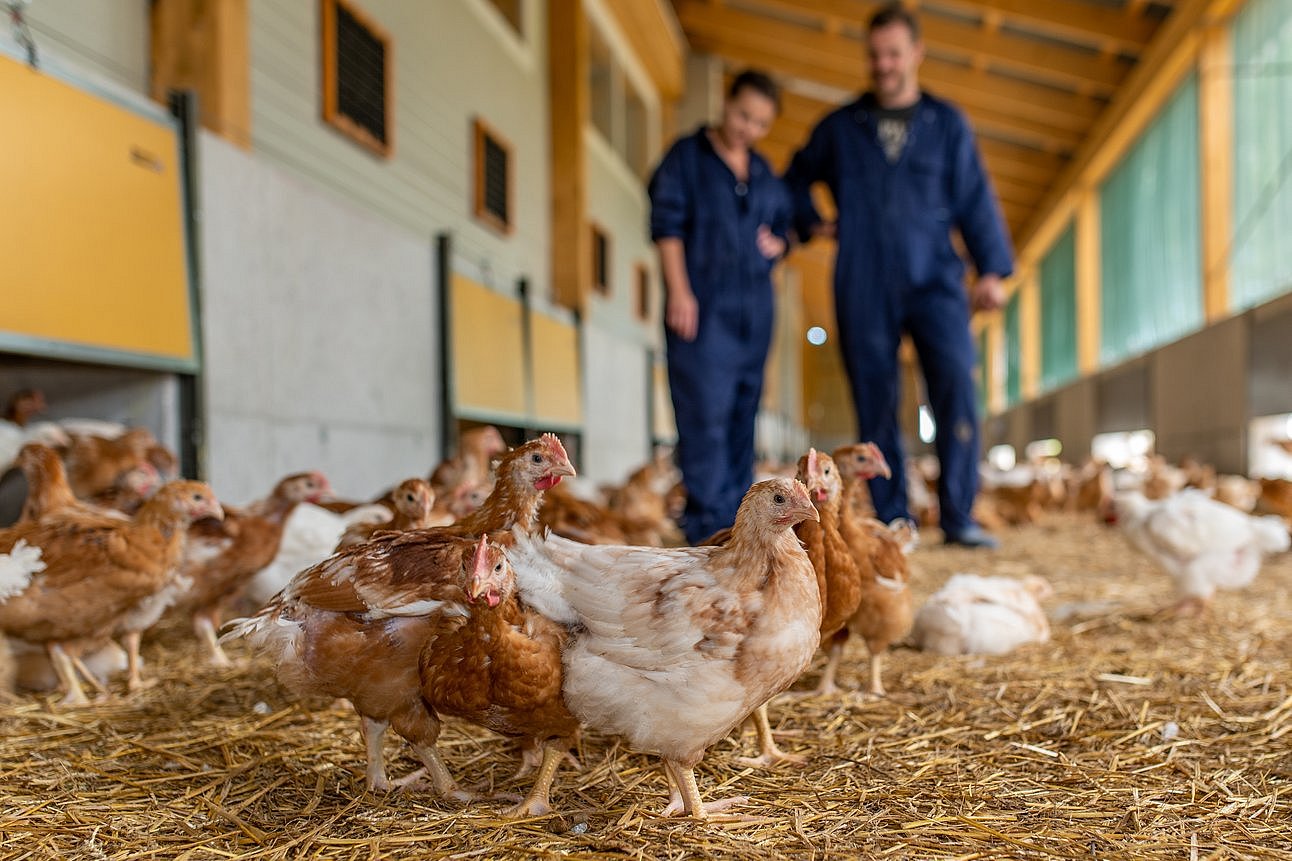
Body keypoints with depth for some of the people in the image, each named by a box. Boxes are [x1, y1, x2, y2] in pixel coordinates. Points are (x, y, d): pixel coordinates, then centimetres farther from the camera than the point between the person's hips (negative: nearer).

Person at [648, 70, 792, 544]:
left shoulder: (765, 174, 19)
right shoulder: (687, 156, 3)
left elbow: (784, 227, 29)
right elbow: (667, 224, -4)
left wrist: (776, 243, 4)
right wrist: (678, 290, -13)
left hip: (754, 309, 6)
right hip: (702, 305, -6)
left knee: (743, 413, 6)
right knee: (705, 412, -12)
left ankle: (737, 519, 11)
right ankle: (707, 521, -11)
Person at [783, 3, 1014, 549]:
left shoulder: (946, 124, 11)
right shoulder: (839, 128, 13)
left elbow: (975, 200, 7)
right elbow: (795, 179, 28)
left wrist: (992, 269, -3)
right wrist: (812, 225, 12)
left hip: (934, 279, -1)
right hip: (863, 288, 1)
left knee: (957, 385, -16)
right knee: (876, 404, 0)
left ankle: (959, 517, -11)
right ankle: (892, 521, 7)